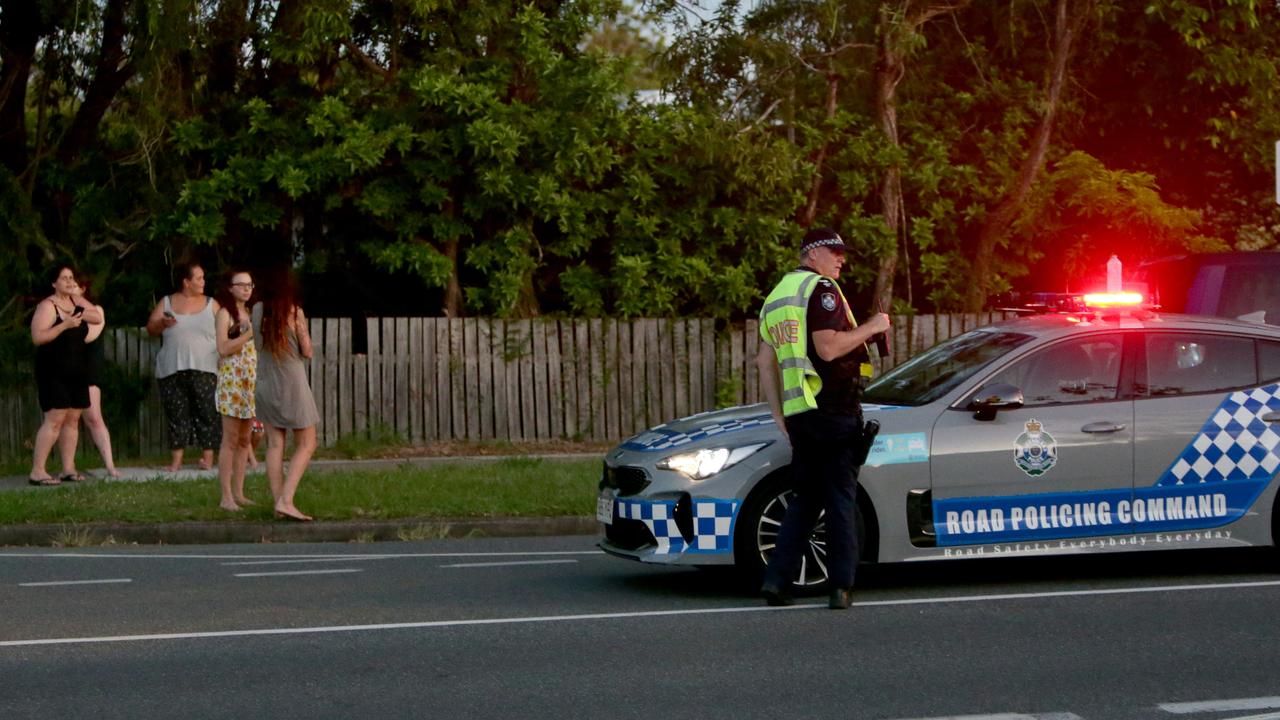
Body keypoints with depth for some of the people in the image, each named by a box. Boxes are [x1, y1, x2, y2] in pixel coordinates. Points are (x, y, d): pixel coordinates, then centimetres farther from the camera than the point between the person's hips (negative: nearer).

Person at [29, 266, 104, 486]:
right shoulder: (47, 306, -10)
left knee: (72, 420, 5)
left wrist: (79, 314, -9)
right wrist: (65, 324, -25)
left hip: (77, 373, 8)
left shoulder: (76, 303, 12)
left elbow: (98, 317, 7)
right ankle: (37, 472, -14)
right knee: (54, 420, -14)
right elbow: (37, 337, -19)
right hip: (53, 373, -8)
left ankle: (68, 469, 9)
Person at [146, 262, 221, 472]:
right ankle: (176, 459, 1)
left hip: (204, 369, -1)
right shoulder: (166, 303, 11)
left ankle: (208, 456, 0)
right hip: (172, 370, 1)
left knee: (206, 413, -5)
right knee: (176, 414, -1)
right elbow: (150, 329, 10)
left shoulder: (211, 305, 10)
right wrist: (161, 323, -12)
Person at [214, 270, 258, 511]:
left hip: (251, 381, 7)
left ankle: (239, 493, 11)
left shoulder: (250, 313, 17)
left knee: (245, 440, 7)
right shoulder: (225, 313, -3)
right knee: (230, 440, -7)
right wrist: (249, 334, -17)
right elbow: (223, 348, -14)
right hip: (232, 380, -7)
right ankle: (226, 497, -7)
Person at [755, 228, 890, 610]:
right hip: (832, 407, -8)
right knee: (841, 499, -2)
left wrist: (780, 416, 20)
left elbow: (765, 361, 18)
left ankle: (776, 579, 3)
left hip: (797, 412, 8)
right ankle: (841, 587, -4)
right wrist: (870, 327, -9)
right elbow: (828, 348, -20)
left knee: (806, 497, 13)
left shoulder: (776, 296, 19)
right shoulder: (821, 288, -8)